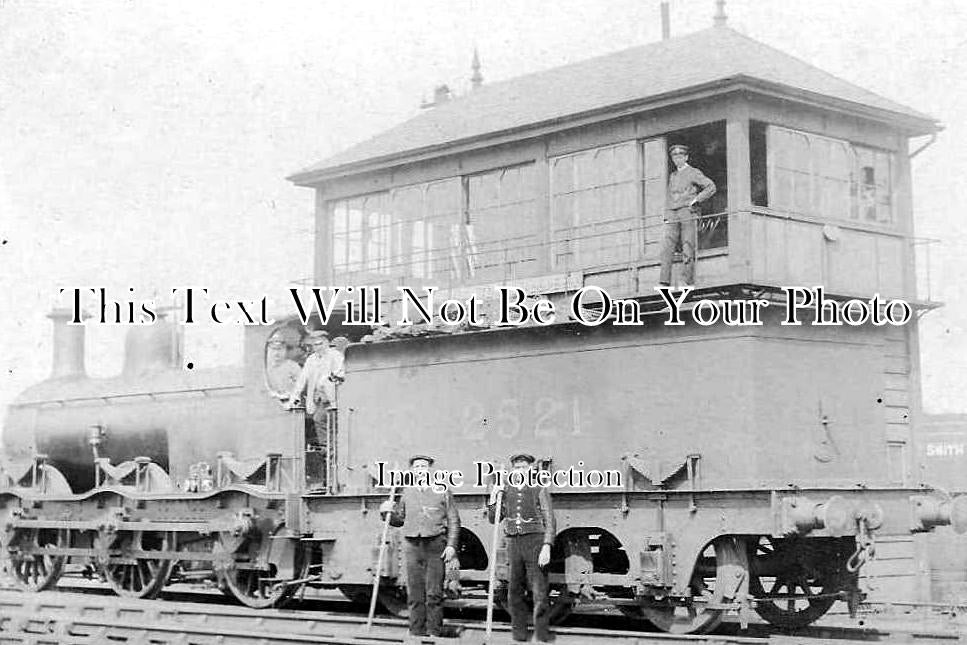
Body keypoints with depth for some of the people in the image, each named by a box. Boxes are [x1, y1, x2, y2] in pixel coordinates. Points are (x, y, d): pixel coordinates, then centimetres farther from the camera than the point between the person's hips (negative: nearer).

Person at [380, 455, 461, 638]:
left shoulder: (442, 491, 7)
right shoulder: (407, 492, 14)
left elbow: (454, 521, 5)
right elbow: (399, 518, 22)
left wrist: (451, 545, -4)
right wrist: (388, 513, 1)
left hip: (435, 545, -3)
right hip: (412, 545, 3)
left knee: (434, 592, -4)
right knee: (414, 591, 2)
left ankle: (434, 629, 2)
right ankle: (417, 629, 9)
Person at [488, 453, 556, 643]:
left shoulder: (539, 490, 2)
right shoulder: (506, 491, 14)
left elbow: (550, 522, -2)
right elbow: (493, 519, 19)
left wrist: (547, 547, -14)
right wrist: (493, 499, 3)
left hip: (535, 541, -4)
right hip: (513, 543, 4)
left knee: (539, 590, -7)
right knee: (515, 591, 7)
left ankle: (542, 633, -1)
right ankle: (519, 632, 16)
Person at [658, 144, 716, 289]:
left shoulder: (694, 173, 7)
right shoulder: (672, 176, 24)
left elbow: (711, 187, -2)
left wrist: (696, 200, -11)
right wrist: (667, 215, 15)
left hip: (688, 213, -5)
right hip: (672, 216, 5)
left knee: (688, 250, -8)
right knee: (666, 248, -11)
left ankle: (688, 282, -7)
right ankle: (664, 282, -18)